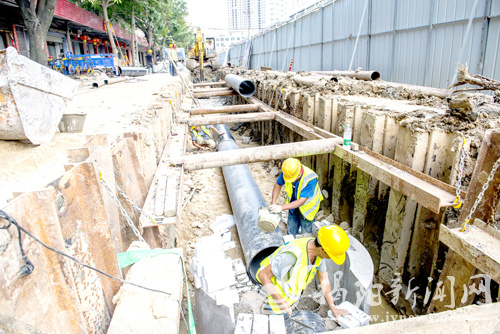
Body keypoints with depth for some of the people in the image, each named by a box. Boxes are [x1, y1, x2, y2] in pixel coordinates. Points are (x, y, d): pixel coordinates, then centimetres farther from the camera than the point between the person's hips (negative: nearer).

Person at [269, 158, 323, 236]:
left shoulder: (310, 179, -37)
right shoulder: (287, 171, -25)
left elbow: (301, 201, -34)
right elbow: (278, 184, -5)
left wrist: (281, 208, -37)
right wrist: (273, 202, -13)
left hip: (307, 207, -4)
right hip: (293, 204, 4)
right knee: (291, 232, 17)